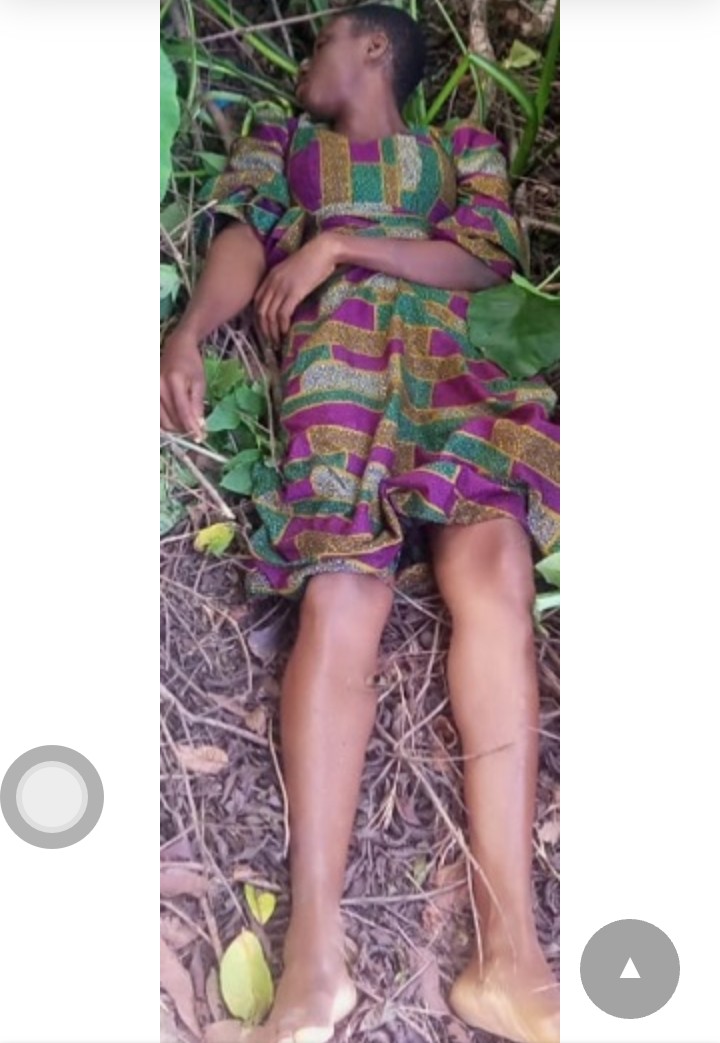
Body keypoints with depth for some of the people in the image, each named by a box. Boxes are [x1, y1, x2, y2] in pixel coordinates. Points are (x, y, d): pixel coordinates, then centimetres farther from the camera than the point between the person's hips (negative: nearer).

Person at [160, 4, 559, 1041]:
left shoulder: (462, 148, 29)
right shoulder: (282, 143, 31)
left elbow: (482, 260, 10)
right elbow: (244, 243, 12)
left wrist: (339, 243, -1)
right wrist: (187, 334, -9)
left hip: (448, 360, 0)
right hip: (335, 356, 0)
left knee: (491, 552, -30)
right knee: (338, 595, -27)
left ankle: (509, 951, -36)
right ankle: (315, 949, -35)